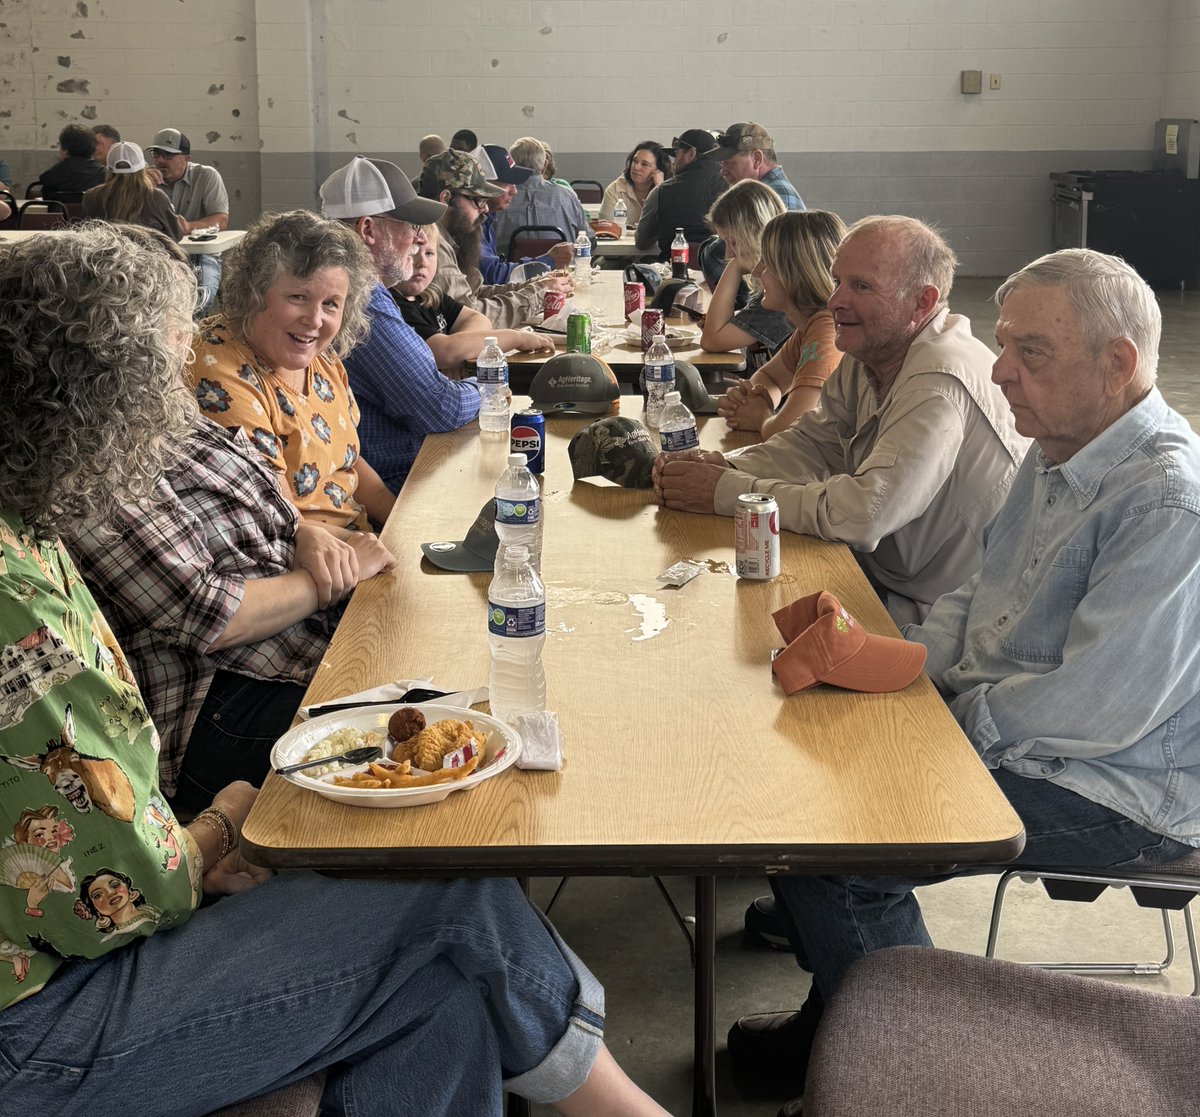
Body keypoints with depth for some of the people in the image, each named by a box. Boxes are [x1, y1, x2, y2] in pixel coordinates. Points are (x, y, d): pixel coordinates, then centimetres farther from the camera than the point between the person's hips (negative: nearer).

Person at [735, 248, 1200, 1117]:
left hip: (1116, 795, -10)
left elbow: (1099, 712, -28)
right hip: (999, 722, 10)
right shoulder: (1059, 454, 6)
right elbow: (981, 603, 14)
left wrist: (960, 715, -14)